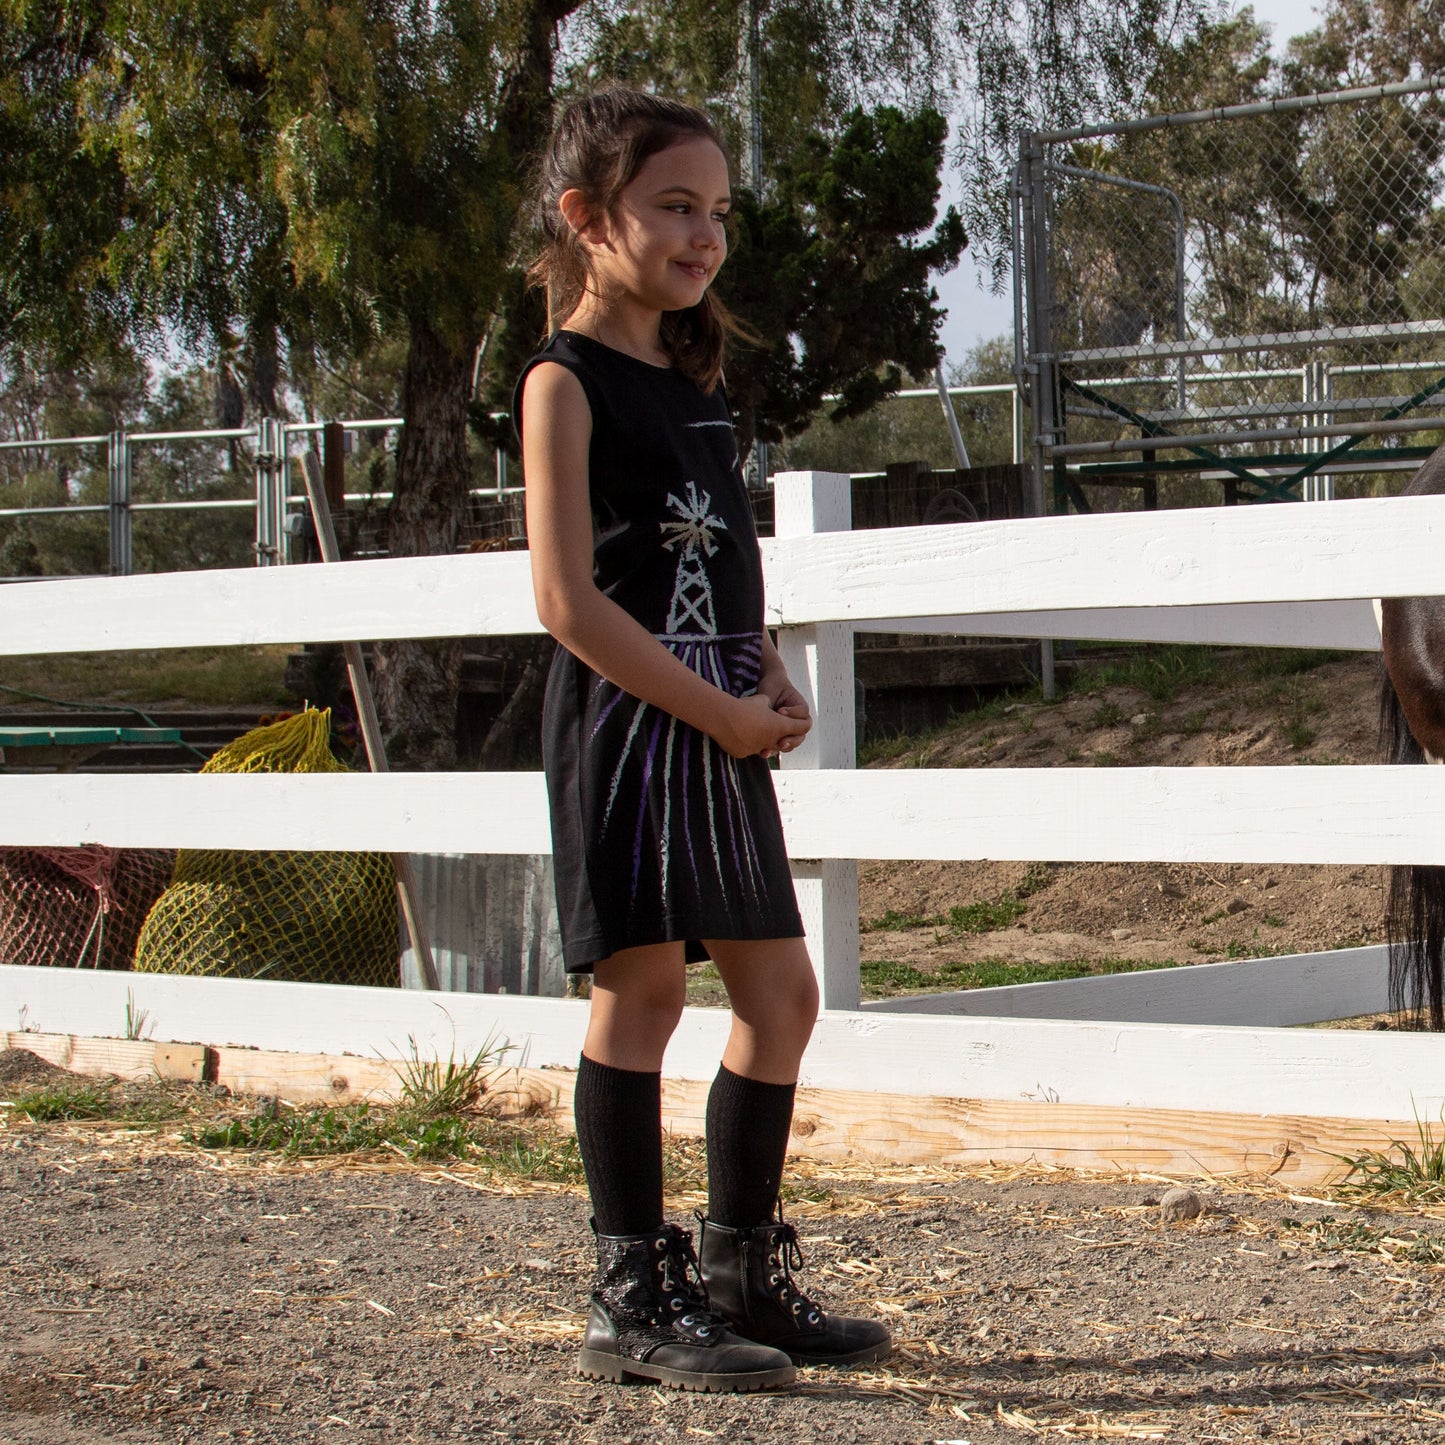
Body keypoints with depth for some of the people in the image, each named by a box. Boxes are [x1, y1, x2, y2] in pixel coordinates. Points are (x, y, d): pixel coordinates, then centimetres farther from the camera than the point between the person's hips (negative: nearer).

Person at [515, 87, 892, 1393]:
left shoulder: (694, 375, 17)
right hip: (626, 719, -8)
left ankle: (741, 1273, 20)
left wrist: (770, 679, 5)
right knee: (642, 989, -6)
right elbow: (570, 599, -16)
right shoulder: (566, 381, -8)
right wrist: (719, 711, -16)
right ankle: (634, 1300, 2)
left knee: (780, 991, 9)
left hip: (724, 727, 8)